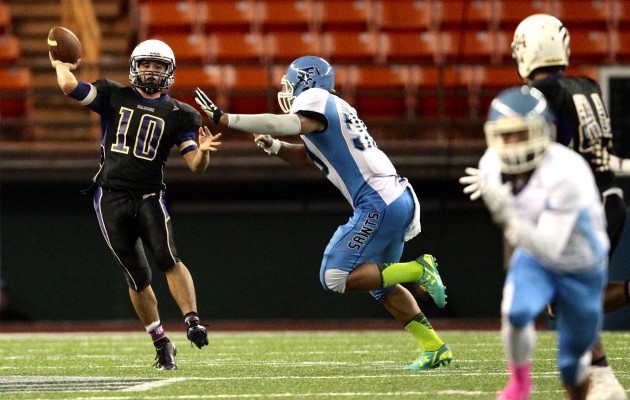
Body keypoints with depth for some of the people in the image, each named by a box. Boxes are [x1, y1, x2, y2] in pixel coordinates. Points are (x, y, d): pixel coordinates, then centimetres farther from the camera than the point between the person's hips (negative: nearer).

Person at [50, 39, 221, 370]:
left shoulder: (176, 114, 6)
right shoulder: (114, 97, 7)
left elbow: (196, 166, 0)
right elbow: (69, 87, -4)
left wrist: (203, 151, -21)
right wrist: (61, 66, 14)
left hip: (149, 196, -1)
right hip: (111, 197, 1)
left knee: (167, 258, -24)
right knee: (137, 276, 2)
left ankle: (193, 322, -25)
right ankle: (161, 344, 11)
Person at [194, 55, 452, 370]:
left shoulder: (317, 100, -7)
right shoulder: (333, 109, 22)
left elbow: (283, 124, -26)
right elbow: (305, 156, 30)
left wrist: (222, 118, -22)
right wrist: (274, 146, 11)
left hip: (378, 204, -10)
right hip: (399, 200, 10)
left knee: (336, 277, -7)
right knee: (381, 286, 20)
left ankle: (417, 270, -10)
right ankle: (434, 348, 18)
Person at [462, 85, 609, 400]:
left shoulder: (564, 174, -36)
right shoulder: (493, 165, -17)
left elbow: (550, 246, -41)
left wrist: (507, 219, -52)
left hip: (581, 269, -3)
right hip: (533, 259, 3)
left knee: (572, 364, 9)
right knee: (515, 312, -30)